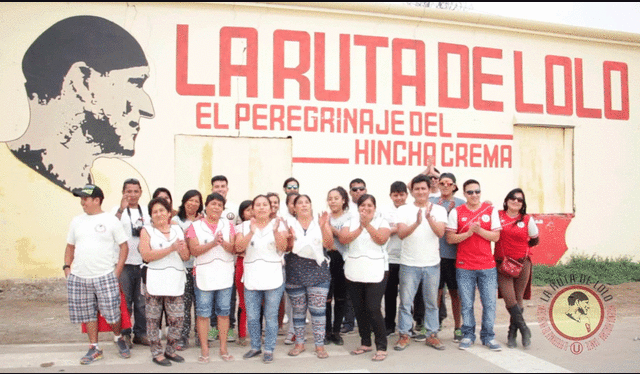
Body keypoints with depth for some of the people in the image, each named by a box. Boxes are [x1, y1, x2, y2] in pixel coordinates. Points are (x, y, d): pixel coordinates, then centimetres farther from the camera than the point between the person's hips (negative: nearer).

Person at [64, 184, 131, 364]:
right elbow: (70, 246, 19)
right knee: (88, 314, 10)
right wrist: (67, 267, 6)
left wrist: (117, 271, -7)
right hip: (78, 278, 4)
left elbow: (124, 246, -1)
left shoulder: (110, 220, -2)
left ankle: (118, 338, 26)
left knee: (112, 313, -1)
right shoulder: (77, 221, 11)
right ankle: (94, 348, 24)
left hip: (105, 277, -4)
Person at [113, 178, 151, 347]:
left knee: (142, 302, 10)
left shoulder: (146, 212, 13)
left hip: (143, 264, 4)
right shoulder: (118, 210, -1)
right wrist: (121, 209, -32)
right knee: (124, 302, 2)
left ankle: (140, 333, 21)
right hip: (124, 264, -4)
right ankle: (124, 335, 14)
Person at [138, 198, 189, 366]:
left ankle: (171, 351, 20)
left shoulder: (177, 230, 15)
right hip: (154, 281, -3)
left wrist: (182, 249, -9)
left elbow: (186, 257, 14)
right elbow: (146, 255, -12)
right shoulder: (147, 230, 3)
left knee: (177, 318, 3)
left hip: (175, 281, 3)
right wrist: (171, 248, -17)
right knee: (153, 319, 2)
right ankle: (156, 353, 16)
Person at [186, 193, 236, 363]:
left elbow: (233, 248, 0)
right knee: (203, 312, 1)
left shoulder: (228, 225, 9)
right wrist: (213, 243, -21)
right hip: (204, 275, -2)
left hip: (225, 274, 2)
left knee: (224, 311, 6)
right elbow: (194, 250, -8)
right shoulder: (195, 226, 3)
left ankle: (223, 348, 17)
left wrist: (223, 243, -21)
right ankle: (204, 349, 13)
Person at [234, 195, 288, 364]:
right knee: (252, 317, 9)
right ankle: (255, 347, 28)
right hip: (251, 280, 2)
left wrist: (276, 231, -26)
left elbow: (283, 247, -10)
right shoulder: (245, 226, 5)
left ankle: (269, 350, 18)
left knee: (271, 317, 3)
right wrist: (251, 232, -23)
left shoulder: (278, 224, 2)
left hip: (274, 279, -2)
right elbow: (239, 248, -9)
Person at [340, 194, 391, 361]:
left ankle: (381, 347, 2)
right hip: (354, 272, 4)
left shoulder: (382, 222, 5)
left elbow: (381, 239, -13)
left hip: (376, 272, -3)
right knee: (359, 309, 10)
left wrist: (367, 224, -16)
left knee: (373, 309, -9)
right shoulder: (351, 222, 10)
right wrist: (360, 227, -14)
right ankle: (365, 343, 26)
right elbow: (343, 239, -7)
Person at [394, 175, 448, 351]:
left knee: (431, 302, 11)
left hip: (432, 264, 2)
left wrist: (429, 218, -30)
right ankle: (404, 335, 15)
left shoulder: (439, 210, 3)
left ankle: (432, 335, 22)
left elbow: (440, 232, -12)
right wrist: (417, 223, -30)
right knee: (405, 301, 3)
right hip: (409, 264, -1)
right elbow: (401, 233, -13)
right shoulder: (404, 210, -1)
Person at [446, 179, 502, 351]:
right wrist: (468, 232, -14)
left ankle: (488, 336, 17)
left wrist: (479, 230, -14)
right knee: (466, 304, 4)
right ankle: (468, 335, 18)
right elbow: (450, 238, -2)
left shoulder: (491, 210, 5)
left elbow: (496, 236, 1)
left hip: (487, 266, 1)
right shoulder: (456, 212, 2)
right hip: (464, 266, -1)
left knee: (489, 303, 3)